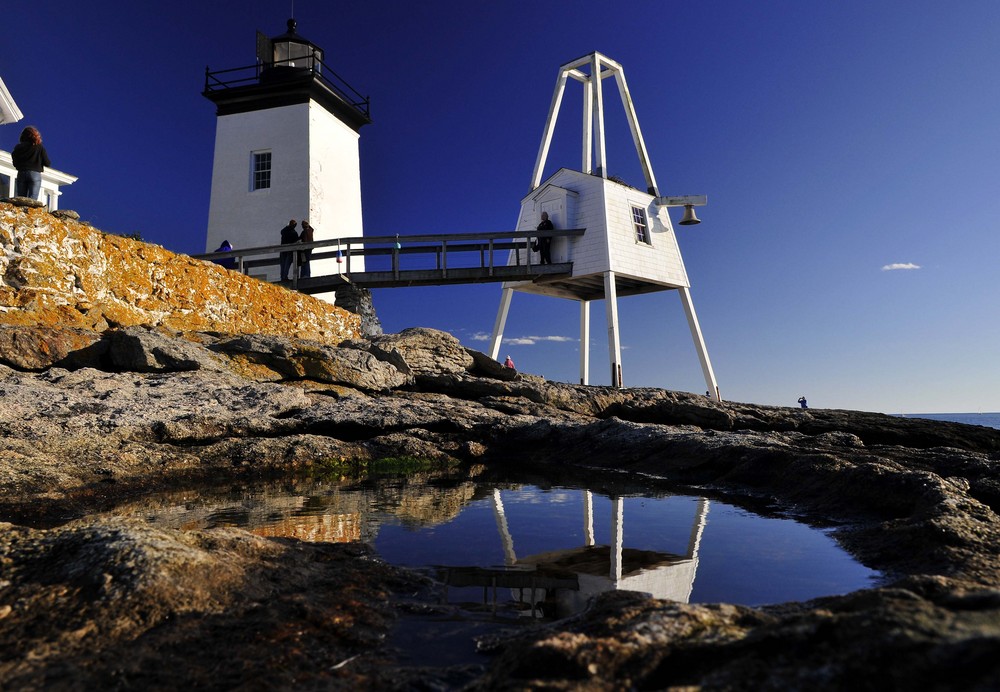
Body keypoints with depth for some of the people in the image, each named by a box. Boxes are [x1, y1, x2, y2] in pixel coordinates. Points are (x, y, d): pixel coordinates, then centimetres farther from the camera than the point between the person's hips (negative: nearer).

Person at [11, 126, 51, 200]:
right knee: (32, 200, -9)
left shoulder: (18, 147, 7)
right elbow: (47, 163, 0)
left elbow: (15, 163, 10)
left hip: (21, 174, 3)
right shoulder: (40, 148, -1)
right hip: (35, 174, -2)